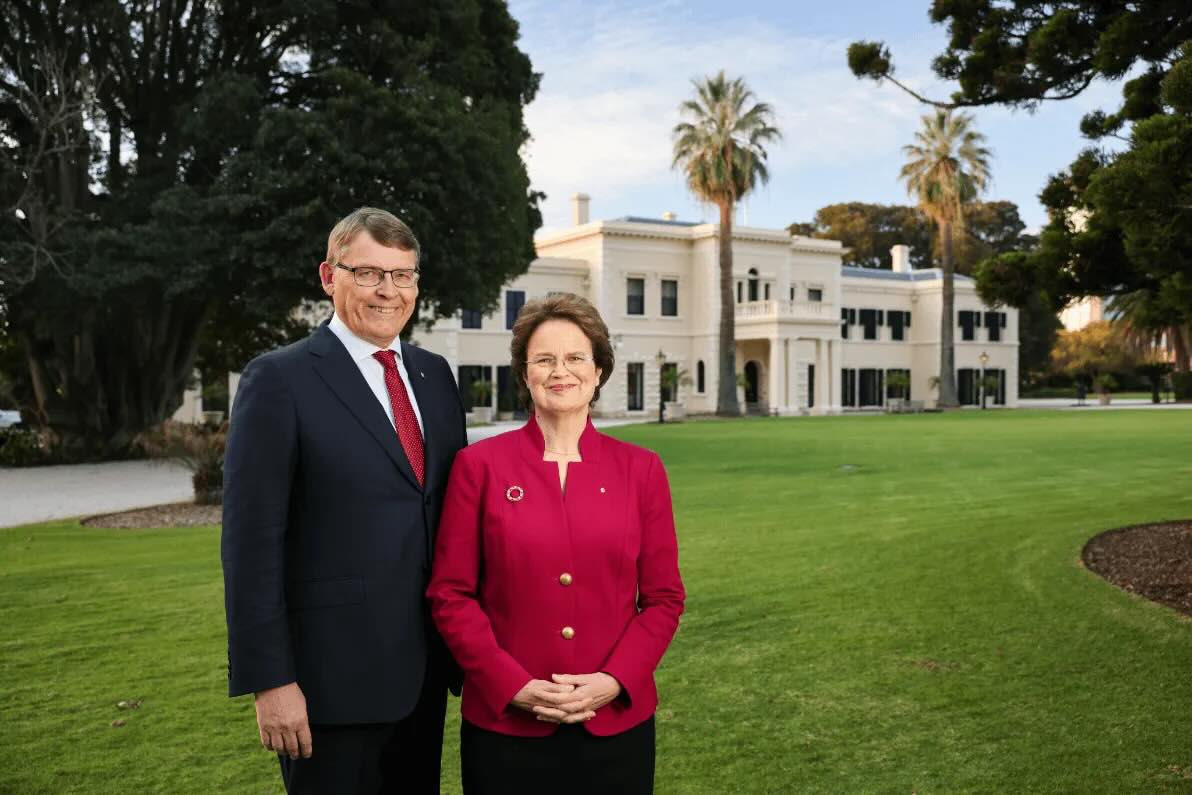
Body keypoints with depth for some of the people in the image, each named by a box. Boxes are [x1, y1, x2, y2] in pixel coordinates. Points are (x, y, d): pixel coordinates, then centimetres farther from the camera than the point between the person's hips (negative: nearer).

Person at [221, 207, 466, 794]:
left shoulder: (435, 374, 8)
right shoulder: (279, 379, -10)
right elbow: (252, 541, -13)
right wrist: (270, 680, -15)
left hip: (426, 668, 6)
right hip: (332, 675, -6)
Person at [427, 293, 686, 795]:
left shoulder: (640, 470, 2)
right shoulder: (479, 465, -2)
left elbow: (664, 597, 3)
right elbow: (450, 594, -2)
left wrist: (613, 680, -10)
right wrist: (513, 685, -11)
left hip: (616, 722, 2)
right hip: (504, 723, -1)